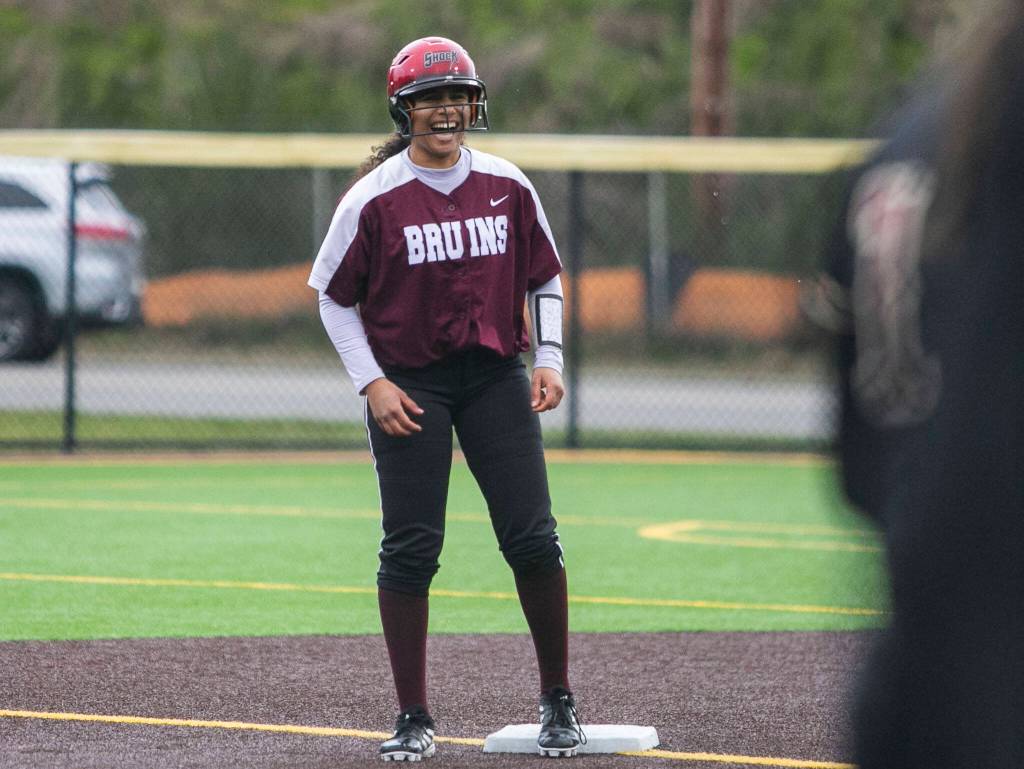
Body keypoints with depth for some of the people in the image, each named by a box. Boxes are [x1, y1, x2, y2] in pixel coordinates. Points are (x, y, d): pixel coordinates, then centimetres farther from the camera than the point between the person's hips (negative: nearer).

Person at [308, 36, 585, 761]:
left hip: (496, 375, 2)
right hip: (409, 384, -2)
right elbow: (334, 296, 1)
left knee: (533, 538, -3)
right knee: (411, 548, -3)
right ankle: (414, 719, 7)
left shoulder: (508, 186, 2)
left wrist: (548, 360, 0)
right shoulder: (375, 198, -7)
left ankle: (559, 701, 12)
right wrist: (372, 383, -8)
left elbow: (545, 278, 13)